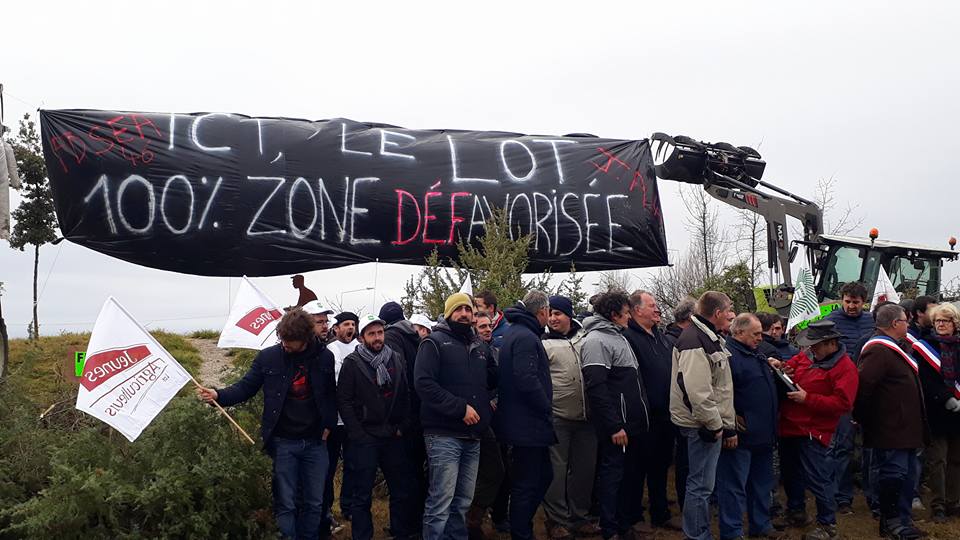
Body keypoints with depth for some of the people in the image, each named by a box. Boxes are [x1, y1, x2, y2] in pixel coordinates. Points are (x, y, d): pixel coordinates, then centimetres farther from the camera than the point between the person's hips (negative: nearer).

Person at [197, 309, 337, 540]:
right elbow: (246, 387, -1)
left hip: (315, 443, 2)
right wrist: (218, 395, -17)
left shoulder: (324, 357, -2)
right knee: (285, 505, 4)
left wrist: (328, 424, 1)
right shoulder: (268, 357, -6)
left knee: (314, 504, 10)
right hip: (282, 442, -1)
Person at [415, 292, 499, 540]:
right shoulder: (435, 342, -2)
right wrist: (460, 408, -17)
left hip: (473, 436, 6)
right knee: (440, 503, -7)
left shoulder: (481, 347, 16)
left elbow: (493, 380, 26)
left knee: (463, 502, 12)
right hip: (444, 435, -6)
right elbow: (423, 383, -14)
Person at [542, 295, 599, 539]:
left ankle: (579, 517, 24)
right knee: (557, 470, 1)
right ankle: (557, 519, 13)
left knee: (585, 468, 11)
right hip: (557, 417, -4)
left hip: (586, 416, 4)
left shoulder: (585, 339, 7)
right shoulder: (544, 343, -4)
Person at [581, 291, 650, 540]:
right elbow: (596, 389, -21)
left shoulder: (618, 337, 16)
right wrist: (614, 426, -21)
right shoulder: (596, 340, -14)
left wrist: (638, 420, 19)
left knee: (631, 474, 16)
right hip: (617, 427, -9)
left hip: (632, 423, 10)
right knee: (612, 475, -1)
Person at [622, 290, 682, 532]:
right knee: (640, 466, 3)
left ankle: (661, 514, 28)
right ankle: (635, 515, 16)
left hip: (665, 414, 8)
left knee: (661, 466, 17)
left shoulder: (662, 337, 16)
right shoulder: (628, 337, -13)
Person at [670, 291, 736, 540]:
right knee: (701, 484, -2)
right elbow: (697, 392, -27)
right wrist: (715, 425, -18)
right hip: (702, 425, -10)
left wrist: (728, 425, 18)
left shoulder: (711, 338, 14)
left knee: (703, 482, 20)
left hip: (712, 423, 10)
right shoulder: (695, 341, -21)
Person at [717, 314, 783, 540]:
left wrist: (774, 368, 12)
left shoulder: (757, 354, 15)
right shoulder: (728, 354, -17)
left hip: (763, 434, 10)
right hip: (742, 435, -10)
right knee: (734, 486, -1)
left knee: (762, 483, 20)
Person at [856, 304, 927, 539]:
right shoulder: (879, 351, -20)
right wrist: (865, 418, -17)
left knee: (909, 473, 16)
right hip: (890, 429, -11)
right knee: (894, 473, -5)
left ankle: (903, 519, 25)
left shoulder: (895, 349, 17)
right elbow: (864, 386, -27)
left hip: (905, 429, 11)